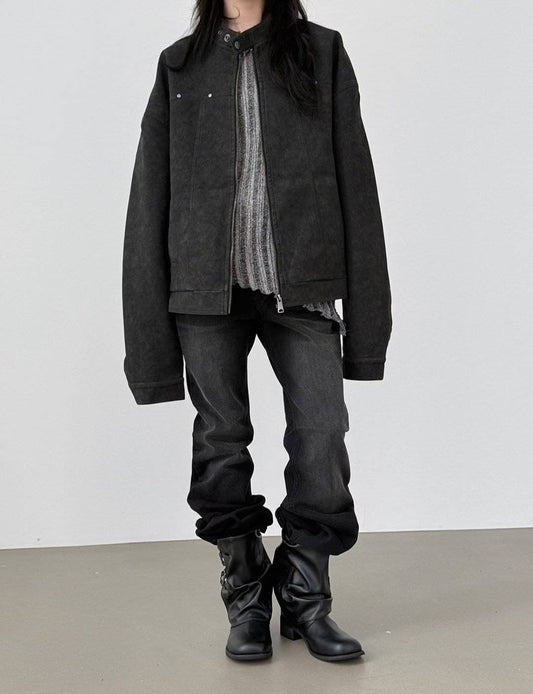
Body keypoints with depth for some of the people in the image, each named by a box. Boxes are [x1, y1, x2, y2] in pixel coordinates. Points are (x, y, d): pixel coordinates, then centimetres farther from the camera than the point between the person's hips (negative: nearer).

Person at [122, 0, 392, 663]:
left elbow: (355, 181, 4)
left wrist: (365, 308, -3)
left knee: (322, 436, -5)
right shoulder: (180, 66, 10)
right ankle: (246, 596, 21)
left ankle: (305, 597, 14)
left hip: (302, 287, 0)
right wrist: (148, 328, -1)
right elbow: (151, 197, 6)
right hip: (208, 289, 1)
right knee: (221, 442, 5)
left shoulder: (322, 53, 9)